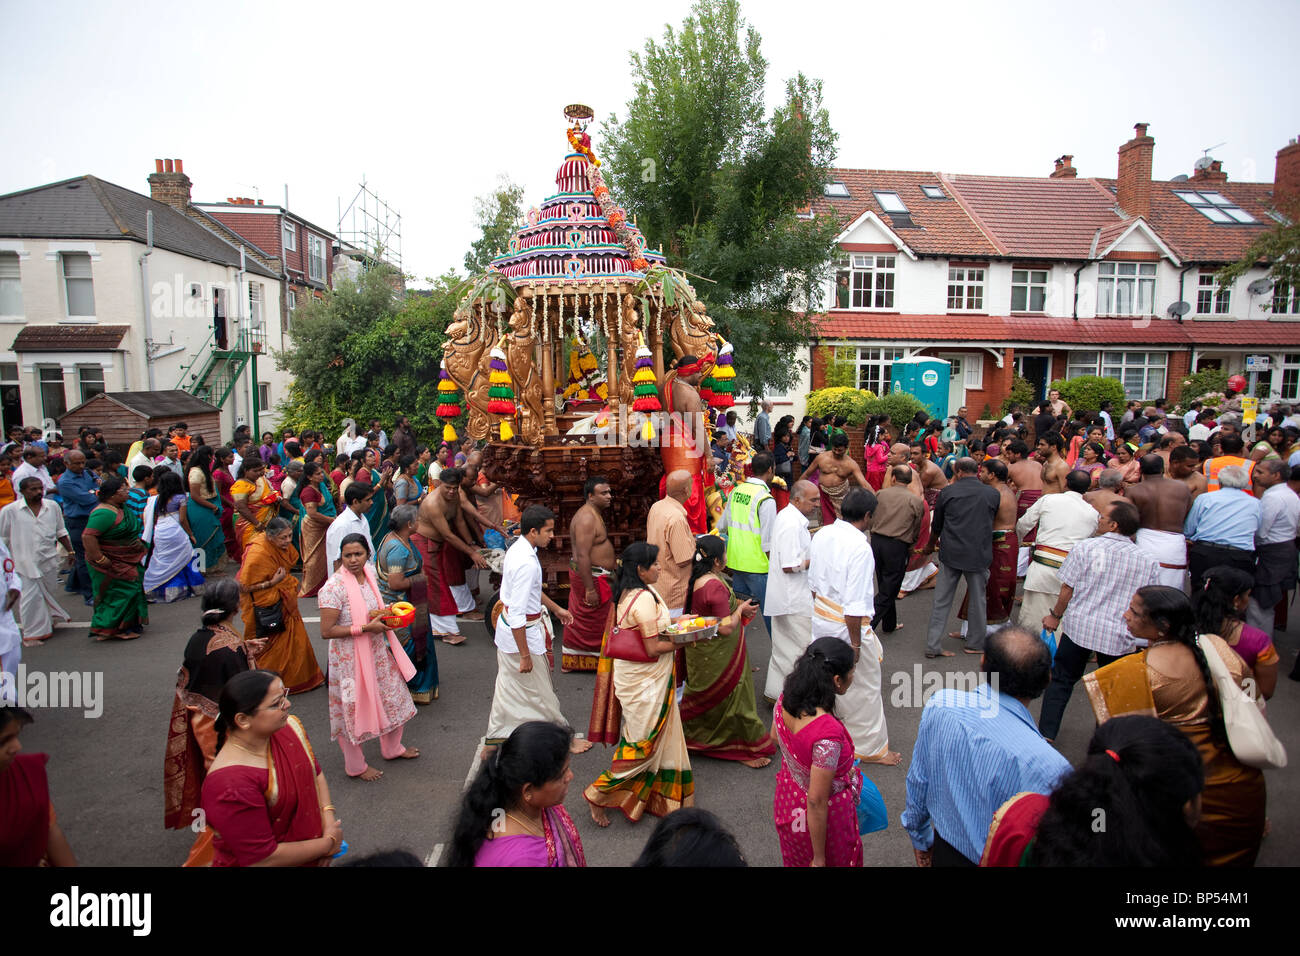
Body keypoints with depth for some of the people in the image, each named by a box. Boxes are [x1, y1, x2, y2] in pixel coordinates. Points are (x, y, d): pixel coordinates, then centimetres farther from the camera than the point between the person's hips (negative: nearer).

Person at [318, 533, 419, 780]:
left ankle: (392, 748, 42)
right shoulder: (334, 587, -23)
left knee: (392, 698, 18)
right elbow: (326, 631, -23)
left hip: (377, 651, 7)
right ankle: (355, 766, 30)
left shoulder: (370, 575, 0)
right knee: (354, 708, 8)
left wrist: (385, 613, -4)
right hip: (349, 656, -7)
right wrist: (366, 627, -24)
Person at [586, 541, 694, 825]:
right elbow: (653, 647, -24)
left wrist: (676, 621, 12)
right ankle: (598, 794, 11)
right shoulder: (644, 598, -26)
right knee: (644, 741, 3)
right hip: (645, 680, -9)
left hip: (634, 674, 9)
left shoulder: (626, 593, 3)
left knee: (649, 737, 22)